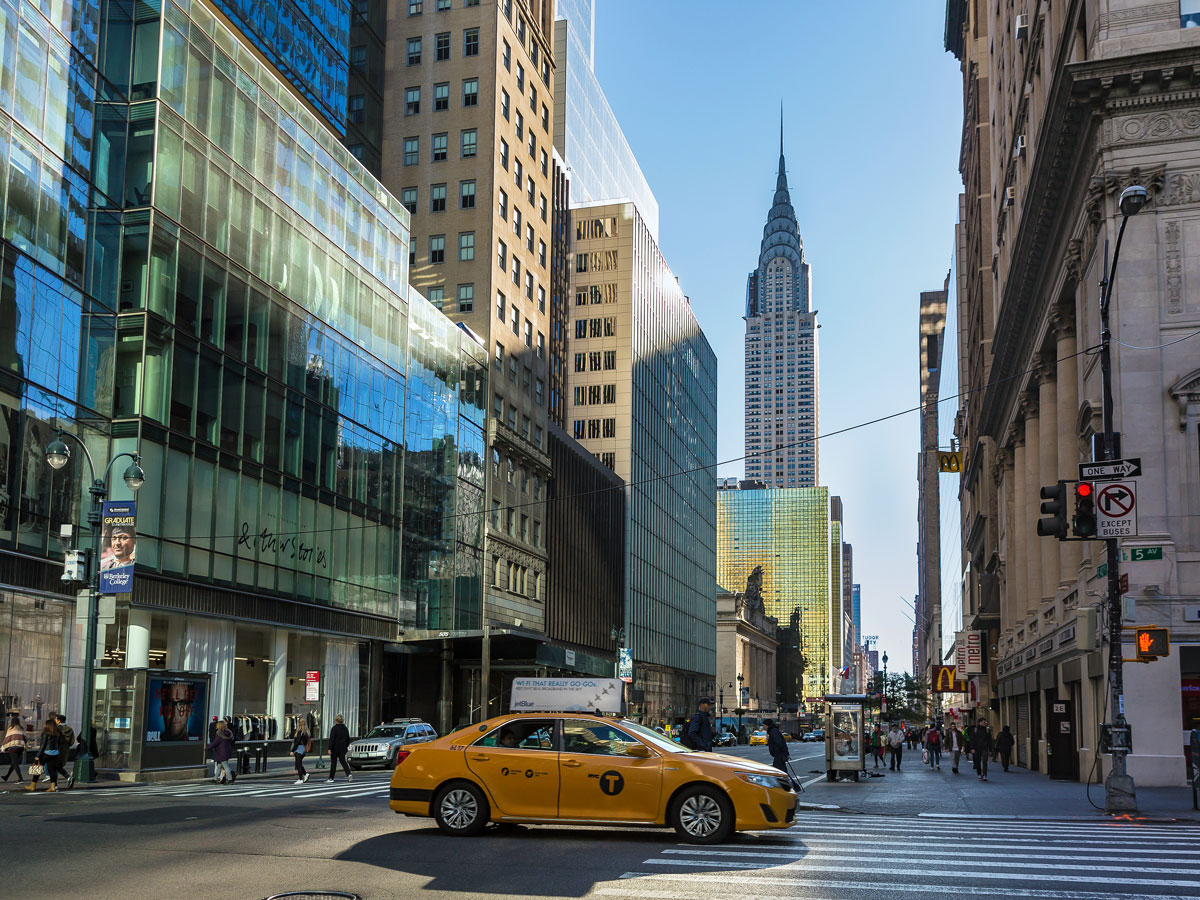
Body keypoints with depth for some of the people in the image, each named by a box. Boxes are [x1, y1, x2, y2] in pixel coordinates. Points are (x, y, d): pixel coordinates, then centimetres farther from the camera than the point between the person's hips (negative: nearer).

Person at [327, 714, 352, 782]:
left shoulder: (334, 728, -12)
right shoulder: (345, 728, 8)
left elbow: (331, 739, -16)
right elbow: (348, 739, 15)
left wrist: (329, 749, -17)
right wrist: (346, 747, 23)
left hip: (335, 748, -5)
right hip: (343, 748, 5)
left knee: (333, 763, 6)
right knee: (343, 761, 9)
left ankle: (331, 778, 12)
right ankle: (349, 774, -12)